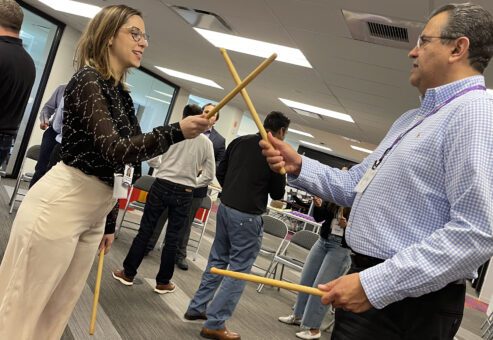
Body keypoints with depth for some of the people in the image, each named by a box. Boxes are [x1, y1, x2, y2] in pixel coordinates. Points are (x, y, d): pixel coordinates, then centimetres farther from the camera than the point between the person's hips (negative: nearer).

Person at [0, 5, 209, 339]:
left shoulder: (123, 95, 12)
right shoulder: (87, 80, -12)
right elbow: (113, 150, -24)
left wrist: (107, 221, 20)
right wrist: (177, 131, -34)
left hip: (93, 212, 8)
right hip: (59, 206, -8)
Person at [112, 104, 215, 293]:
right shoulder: (206, 143, 0)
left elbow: (151, 158, -4)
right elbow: (209, 175, 2)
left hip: (162, 186, -1)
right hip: (184, 193, 1)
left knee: (145, 230, 9)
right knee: (172, 238, 9)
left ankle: (128, 273, 21)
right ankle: (163, 282, 21)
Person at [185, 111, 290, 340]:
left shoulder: (239, 141, 6)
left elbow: (220, 172, 12)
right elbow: (278, 194, -3)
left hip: (225, 207, 7)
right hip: (247, 217, -7)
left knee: (217, 260, 20)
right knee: (238, 270, 3)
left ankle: (197, 307, 30)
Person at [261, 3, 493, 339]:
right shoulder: (413, 118, 16)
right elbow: (355, 185, 16)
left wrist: (376, 284, -28)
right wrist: (298, 166, 2)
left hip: (409, 301, -9)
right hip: (370, 280, 9)